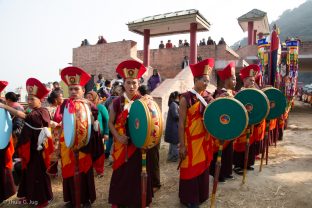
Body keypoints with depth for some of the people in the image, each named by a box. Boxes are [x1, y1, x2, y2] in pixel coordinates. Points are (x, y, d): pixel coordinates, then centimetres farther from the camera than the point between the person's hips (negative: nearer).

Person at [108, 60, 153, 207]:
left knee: (137, 174, 9)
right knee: (121, 174, 10)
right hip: (122, 145, 0)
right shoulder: (117, 102, 0)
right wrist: (118, 137, -11)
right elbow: (111, 122, 3)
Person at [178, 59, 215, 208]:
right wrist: (182, 145, -14)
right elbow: (181, 123, -12)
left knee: (203, 166, 18)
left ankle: (201, 195, 38)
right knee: (191, 169, 7)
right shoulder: (186, 98, -12)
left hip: (205, 139, 6)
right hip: (191, 140, -6)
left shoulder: (208, 96, 5)